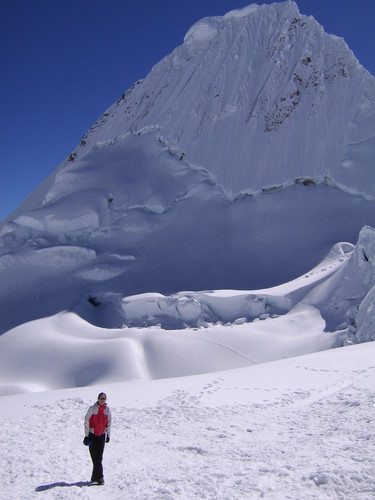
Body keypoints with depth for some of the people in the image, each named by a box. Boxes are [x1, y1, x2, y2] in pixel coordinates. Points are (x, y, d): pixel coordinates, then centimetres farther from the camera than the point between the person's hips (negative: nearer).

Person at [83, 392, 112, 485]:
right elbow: (86, 422, -6)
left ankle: (95, 477, 17)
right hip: (92, 435, -3)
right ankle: (100, 477, -3)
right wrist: (86, 435, -7)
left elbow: (109, 423, 11)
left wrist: (108, 435, 9)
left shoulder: (107, 409, 2)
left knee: (99, 458, 5)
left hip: (102, 436, 3)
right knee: (96, 458, -6)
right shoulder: (92, 409, -9)